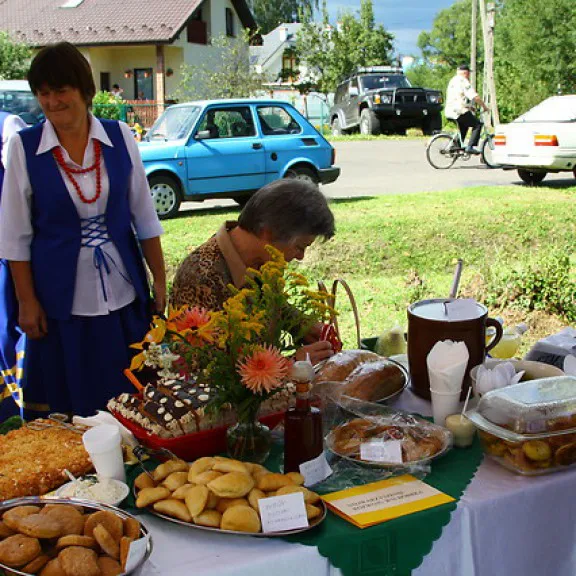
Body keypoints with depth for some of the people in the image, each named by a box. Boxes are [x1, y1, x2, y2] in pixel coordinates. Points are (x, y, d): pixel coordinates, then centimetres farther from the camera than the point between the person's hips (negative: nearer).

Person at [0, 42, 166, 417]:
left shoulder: (119, 137, 1)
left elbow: (144, 217, 6)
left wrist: (160, 280, 6)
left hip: (123, 296, 2)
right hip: (61, 300, -2)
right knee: (67, 405, 6)